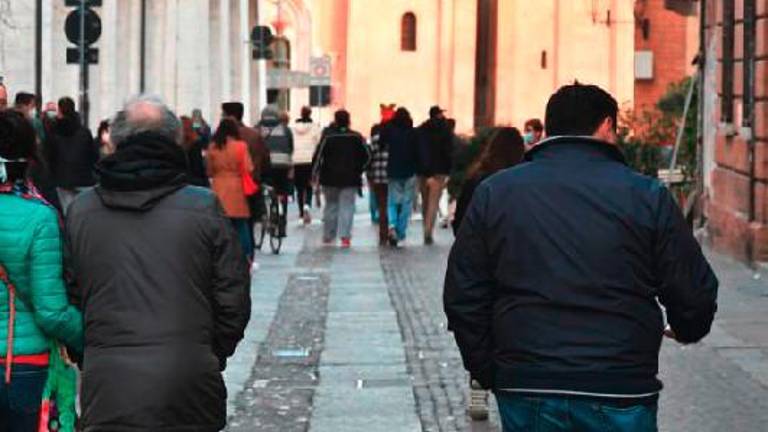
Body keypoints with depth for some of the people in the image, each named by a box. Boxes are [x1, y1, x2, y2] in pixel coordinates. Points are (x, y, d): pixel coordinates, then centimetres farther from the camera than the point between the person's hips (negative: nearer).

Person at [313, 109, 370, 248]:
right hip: (350, 179, 0)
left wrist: (315, 172, 3)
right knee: (347, 206, -2)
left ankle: (328, 235, 18)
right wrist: (358, 170, 12)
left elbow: (318, 156, -8)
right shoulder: (357, 137, -1)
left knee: (331, 205, 14)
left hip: (329, 178, 0)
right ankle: (345, 236, -16)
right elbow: (366, 156, 1)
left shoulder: (327, 137, -5)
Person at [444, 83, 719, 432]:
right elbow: (695, 295, 2)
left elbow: (463, 297, 7)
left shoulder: (494, 193, 6)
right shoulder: (647, 196, -2)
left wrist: (490, 375, 16)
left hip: (526, 394, 2)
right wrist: (685, 330, 24)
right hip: (620, 395, -2)